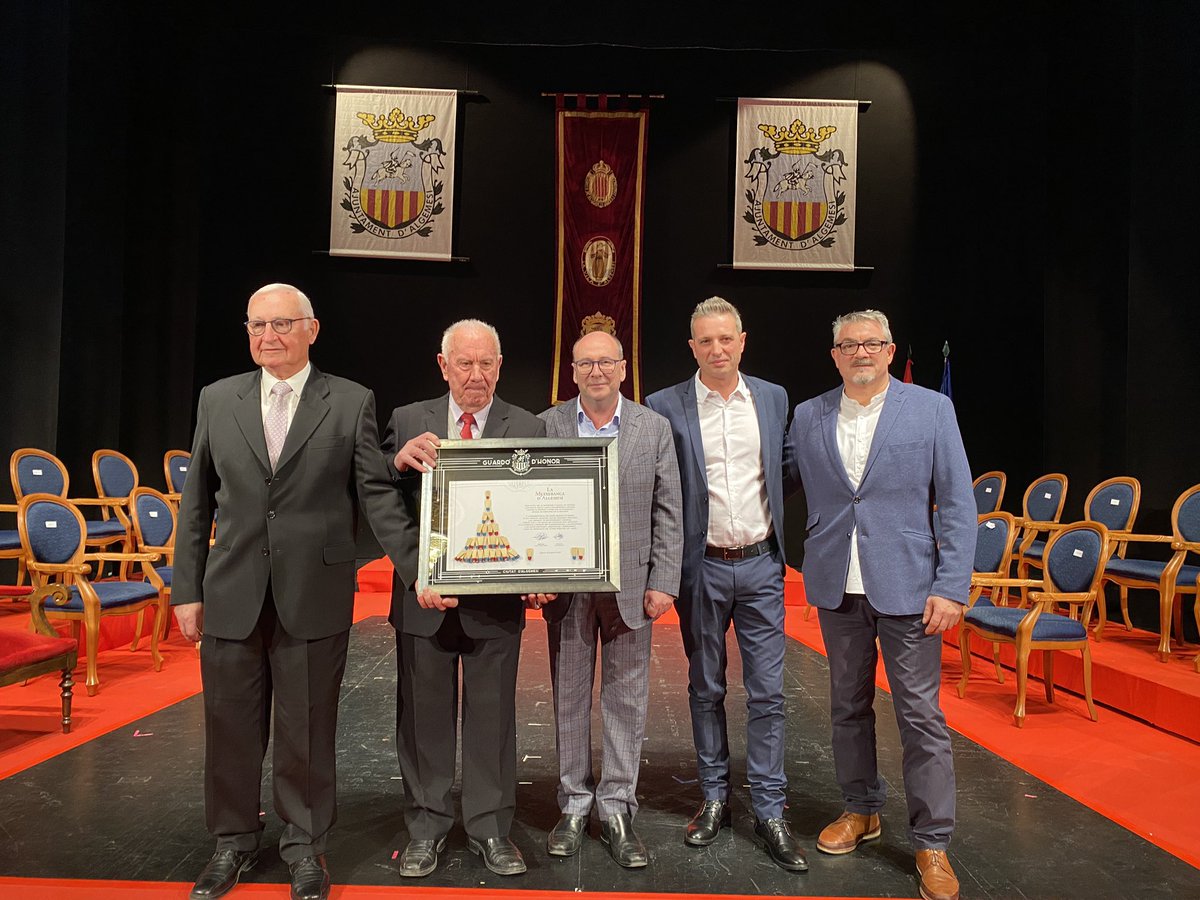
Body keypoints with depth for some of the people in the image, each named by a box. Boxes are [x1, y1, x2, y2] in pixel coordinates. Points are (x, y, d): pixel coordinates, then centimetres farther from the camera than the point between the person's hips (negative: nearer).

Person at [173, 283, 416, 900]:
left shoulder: (352, 403, -1)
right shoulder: (217, 400, 8)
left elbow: (376, 496, -3)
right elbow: (197, 503, 9)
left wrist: (415, 569, -11)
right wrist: (186, 589, 6)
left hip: (315, 599, -2)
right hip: (231, 599, 3)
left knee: (307, 732, 9)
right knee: (230, 729, 14)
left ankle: (304, 846, 30)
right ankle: (234, 842, 36)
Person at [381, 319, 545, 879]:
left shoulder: (528, 428, 2)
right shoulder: (408, 422, 4)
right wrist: (399, 459, -20)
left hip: (496, 601, 0)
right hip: (423, 597, 1)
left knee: (492, 719, 10)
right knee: (424, 718, 13)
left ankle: (489, 829, 27)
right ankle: (426, 828, 31)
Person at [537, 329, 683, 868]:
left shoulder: (654, 428, 3)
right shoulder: (547, 426, 1)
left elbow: (668, 513, 2)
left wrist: (663, 582, -4)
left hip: (631, 583, 0)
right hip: (566, 583, 0)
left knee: (626, 701, 7)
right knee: (569, 698, 10)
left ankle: (616, 809, 22)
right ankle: (574, 806, 26)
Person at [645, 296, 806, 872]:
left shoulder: (773, 398, 5)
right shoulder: (665, 407, -4)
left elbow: (785, 473, 15)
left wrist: (780, 542, 7)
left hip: (761, 564, 2)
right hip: (702, 568, -1)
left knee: (767, 691, 5)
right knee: (706, 688, 12)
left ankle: (769, 810, 18)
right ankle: (714, 797, 28)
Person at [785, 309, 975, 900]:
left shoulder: (932, 410, -1)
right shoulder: (807, 417, 5)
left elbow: (957, 503, -3)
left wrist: (951, 587, -9)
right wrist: (808, 562, 2)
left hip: (906, 585, -3)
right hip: (836, 587, 3)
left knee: (921, 716, 2)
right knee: (848, 706, 15)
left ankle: (931, 843, 17)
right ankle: (861, 811, 34)